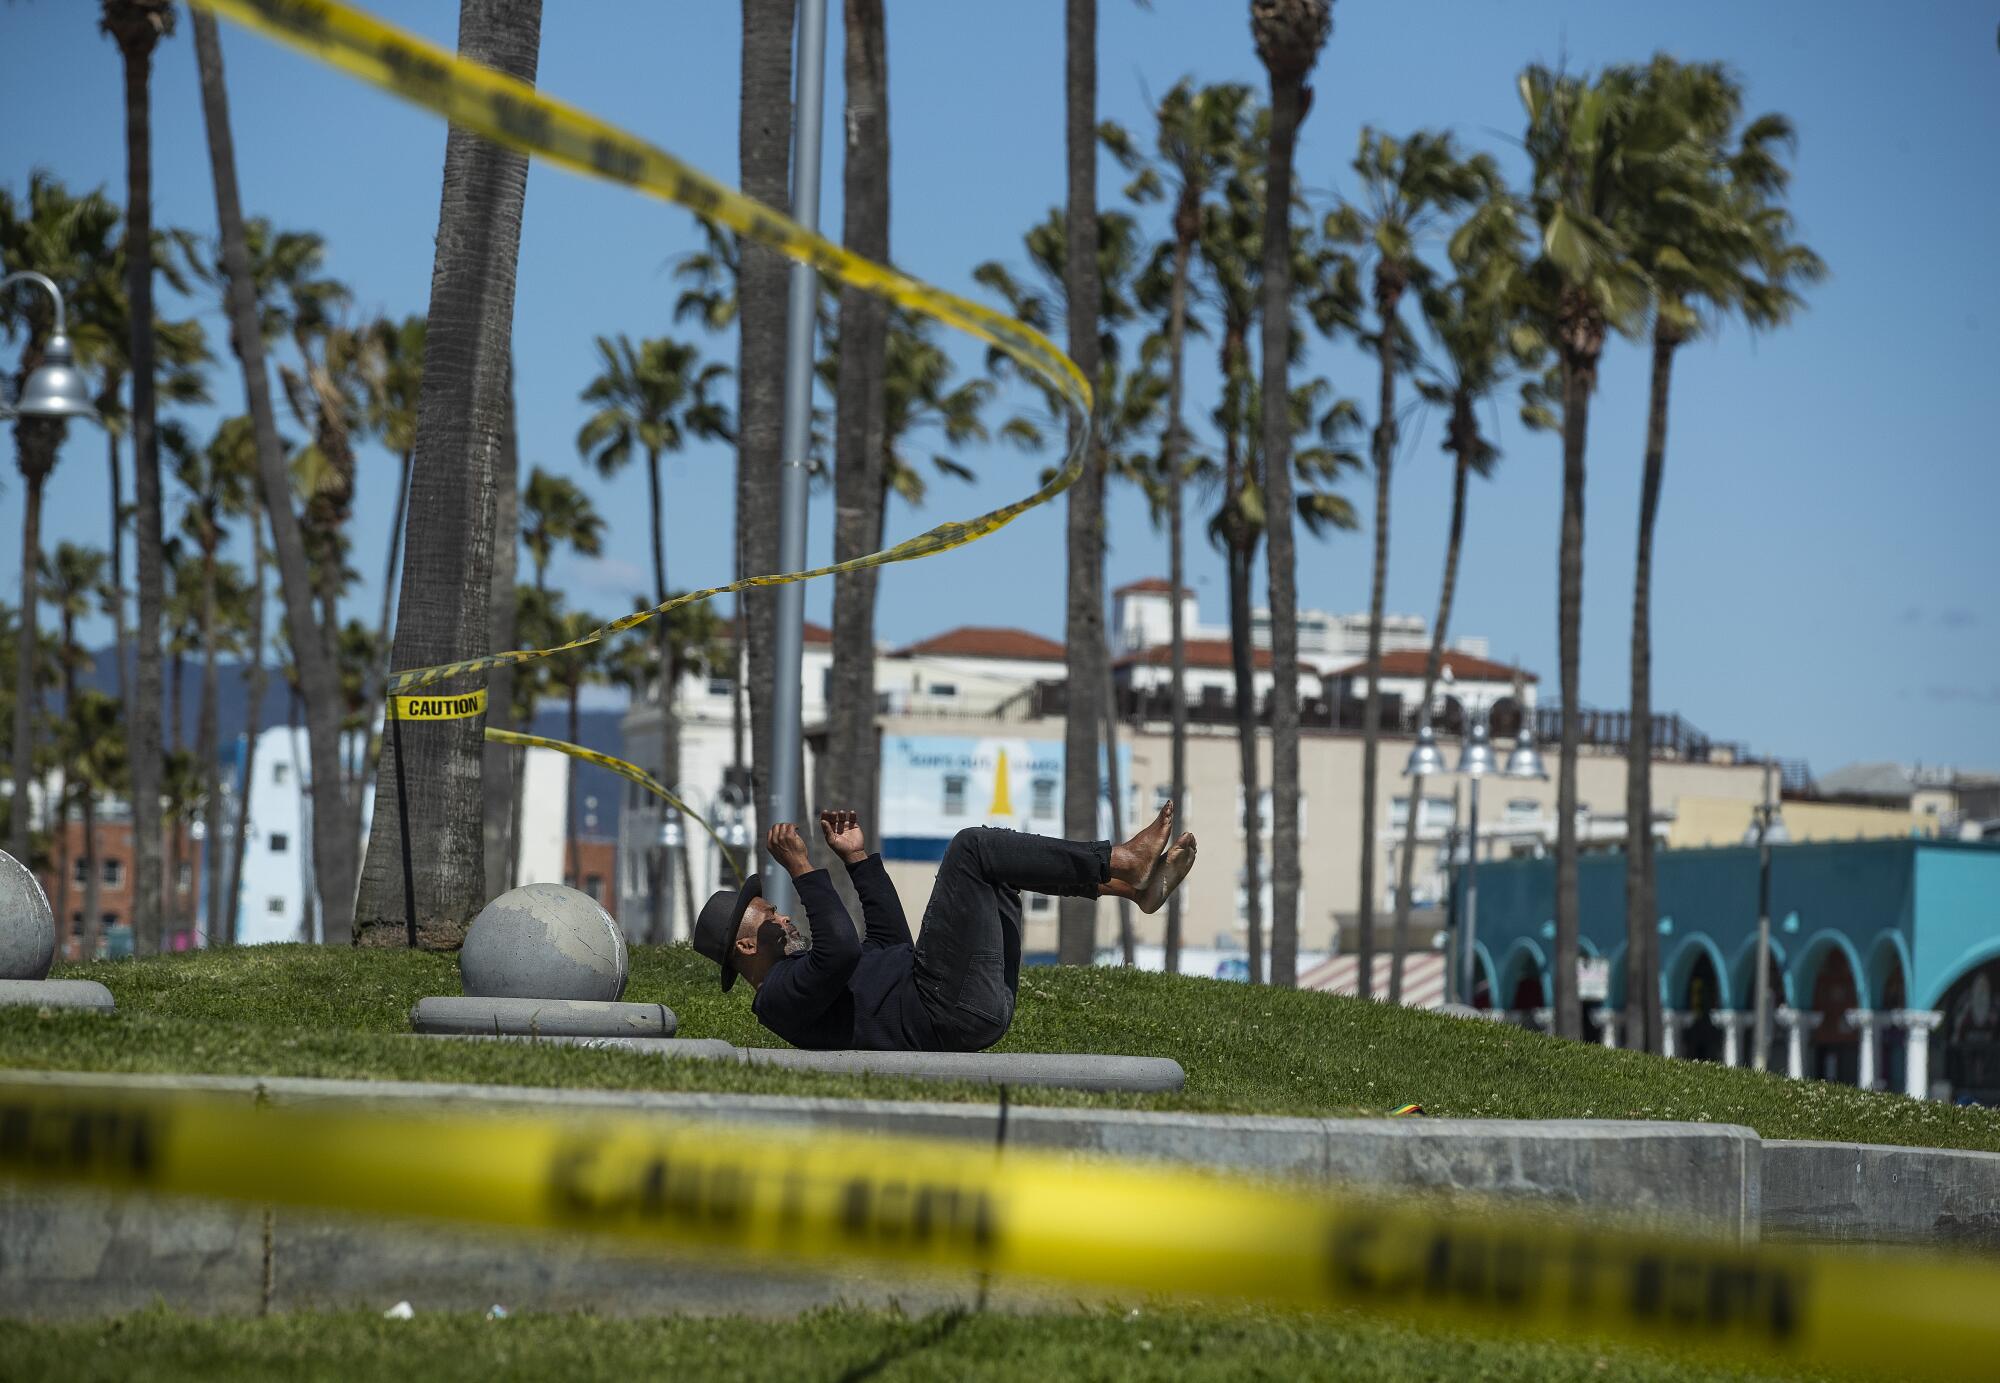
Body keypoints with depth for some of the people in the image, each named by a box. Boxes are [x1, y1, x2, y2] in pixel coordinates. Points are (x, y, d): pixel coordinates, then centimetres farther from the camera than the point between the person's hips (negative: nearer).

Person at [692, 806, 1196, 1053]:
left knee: (990, 859, 18)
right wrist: (801, 870, -18)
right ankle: (1122, 865, -10)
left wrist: (856, 858, 30)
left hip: (984, 1002, 11)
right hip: (949, 1011, -11)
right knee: (971, 847, -11)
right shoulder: (778, 997, -4)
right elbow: (842, 950, -23)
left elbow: (890, 940, 34)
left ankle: (1135, 883, 2)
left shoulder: (802, 968, 28)